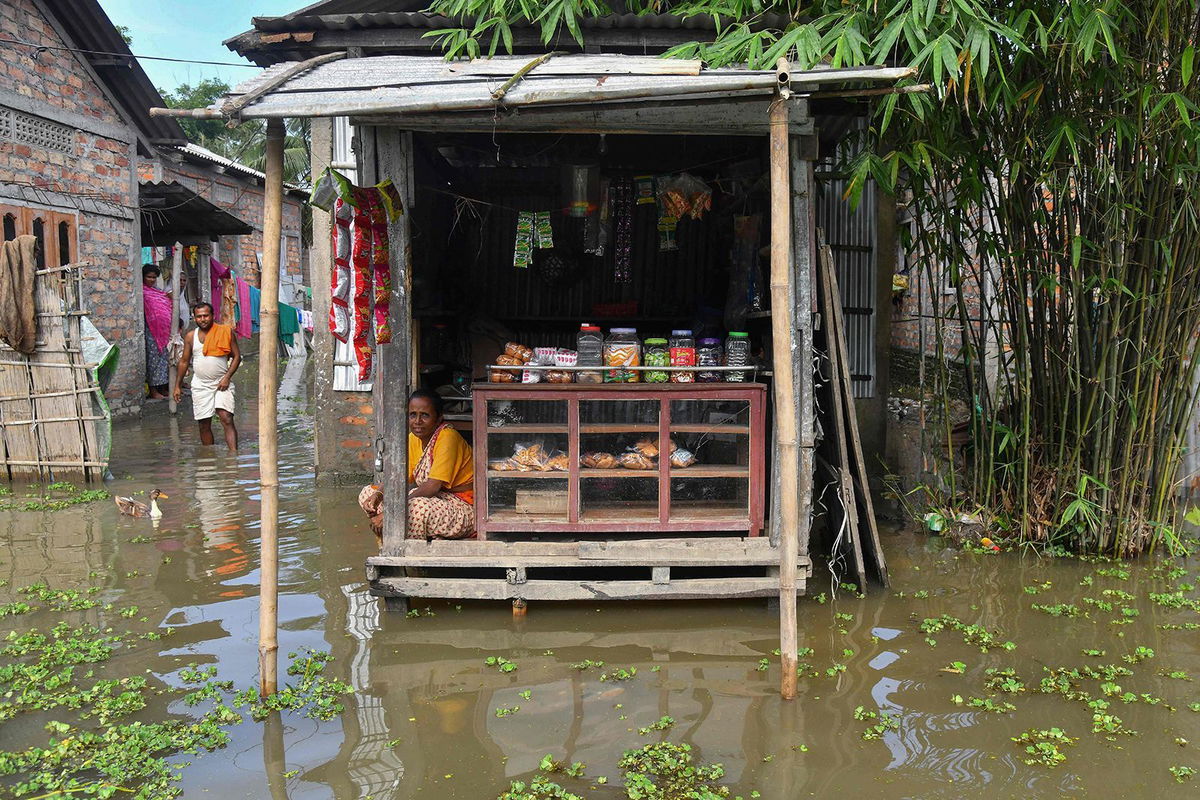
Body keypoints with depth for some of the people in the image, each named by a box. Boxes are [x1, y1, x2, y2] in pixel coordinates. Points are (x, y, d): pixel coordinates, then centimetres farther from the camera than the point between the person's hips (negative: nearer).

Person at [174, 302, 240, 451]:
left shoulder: (226, 332, -1)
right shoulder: (190, 336, 7)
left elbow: (236, 356, 1)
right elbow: (184, 361, 14)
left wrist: (227, 377, -10)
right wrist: (178, 386, 13)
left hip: (222, 383, -3)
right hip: (200, 385, 3)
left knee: (226, 419, -17)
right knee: (204, 425, 5)